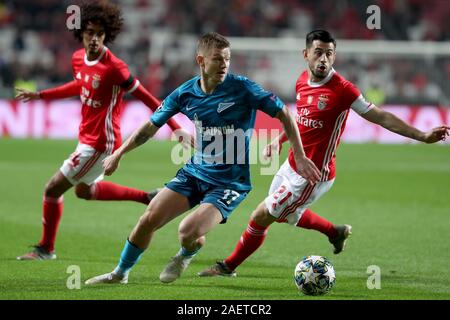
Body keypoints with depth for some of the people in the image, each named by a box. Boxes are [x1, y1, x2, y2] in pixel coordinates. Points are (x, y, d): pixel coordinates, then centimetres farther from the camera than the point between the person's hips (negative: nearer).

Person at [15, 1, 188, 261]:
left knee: (53, 189, -2)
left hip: (100, 143, -9)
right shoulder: (78, 58, -1)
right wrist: (39, 95, 23)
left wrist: (176, 127, -15)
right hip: (87, 138, 9)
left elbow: (145, 96, -18)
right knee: (84, 190, 28)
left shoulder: (113, 68, -25)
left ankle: (46, 249, 15)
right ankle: (147, 197, 35)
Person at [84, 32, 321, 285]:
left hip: (230, 183, -4)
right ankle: (120, 274, 19)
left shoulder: (242, 88, -16)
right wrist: (119, 154, 14)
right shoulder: (185, 93, -2)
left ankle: (186, 255, 17)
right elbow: (152, 126, 12)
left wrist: (300, 156, -14)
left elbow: (283, 113, -10)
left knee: (188, 231, -22)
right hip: (194, 174, 4)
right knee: (149, 220, -6)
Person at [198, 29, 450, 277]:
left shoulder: (342, 90, -22)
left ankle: (229, 266, 20)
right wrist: (279, 140, 12)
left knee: (260, 217, 0)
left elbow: (381, 117, -18)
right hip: (293, 165, 8)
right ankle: (336, 232, 47)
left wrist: (422, 136, -21)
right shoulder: (303, 80, 0)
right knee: (287, 214, 29)